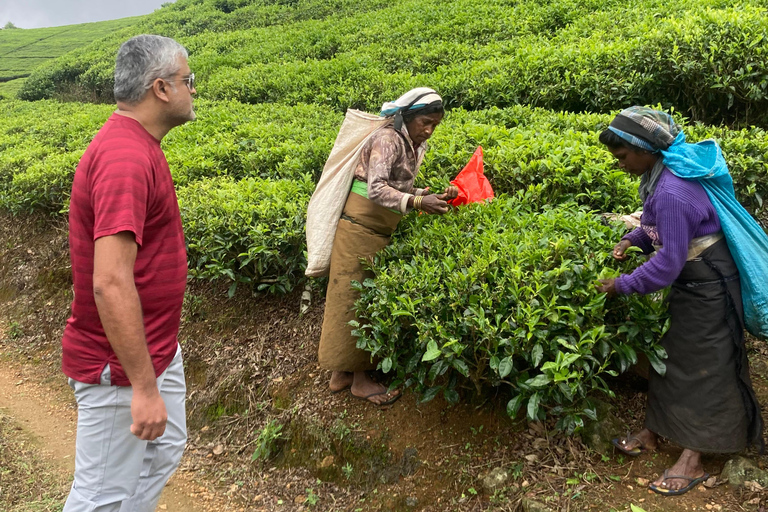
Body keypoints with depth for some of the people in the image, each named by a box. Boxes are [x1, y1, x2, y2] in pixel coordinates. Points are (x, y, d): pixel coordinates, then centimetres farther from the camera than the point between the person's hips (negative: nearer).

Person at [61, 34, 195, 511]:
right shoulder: (125, 158, -26)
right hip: (120, 365, -10)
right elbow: (110, 284, -32)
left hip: (156, 348, 10)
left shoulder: (137, 146, 7)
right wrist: (144, 387, -28)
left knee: (165, 448, 24)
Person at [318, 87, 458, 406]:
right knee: (353, 298, -1)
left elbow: (401, 190, 8)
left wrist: (436, 195, -4)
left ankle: (341, 372, 22)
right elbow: (376, 190, -27)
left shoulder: (415, 147, 11)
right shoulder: (388, 140, -16)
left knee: (366, 298, 12)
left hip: (380, 232, 9)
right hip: (359, 227, -9)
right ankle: (359, 379, 9)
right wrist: (418, 203, -35)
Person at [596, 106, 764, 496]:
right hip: (689, 282, 10)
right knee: (670, 356, 17)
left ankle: (693, 460, 16)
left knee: (702, 369, 2)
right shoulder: (659, 176, 0)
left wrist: (622, 285, -21)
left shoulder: (672, 193, -31)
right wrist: (632, 239, -1)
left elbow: (668, 264, -30)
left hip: (708, 289, -10)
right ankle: (654, 431, 32)